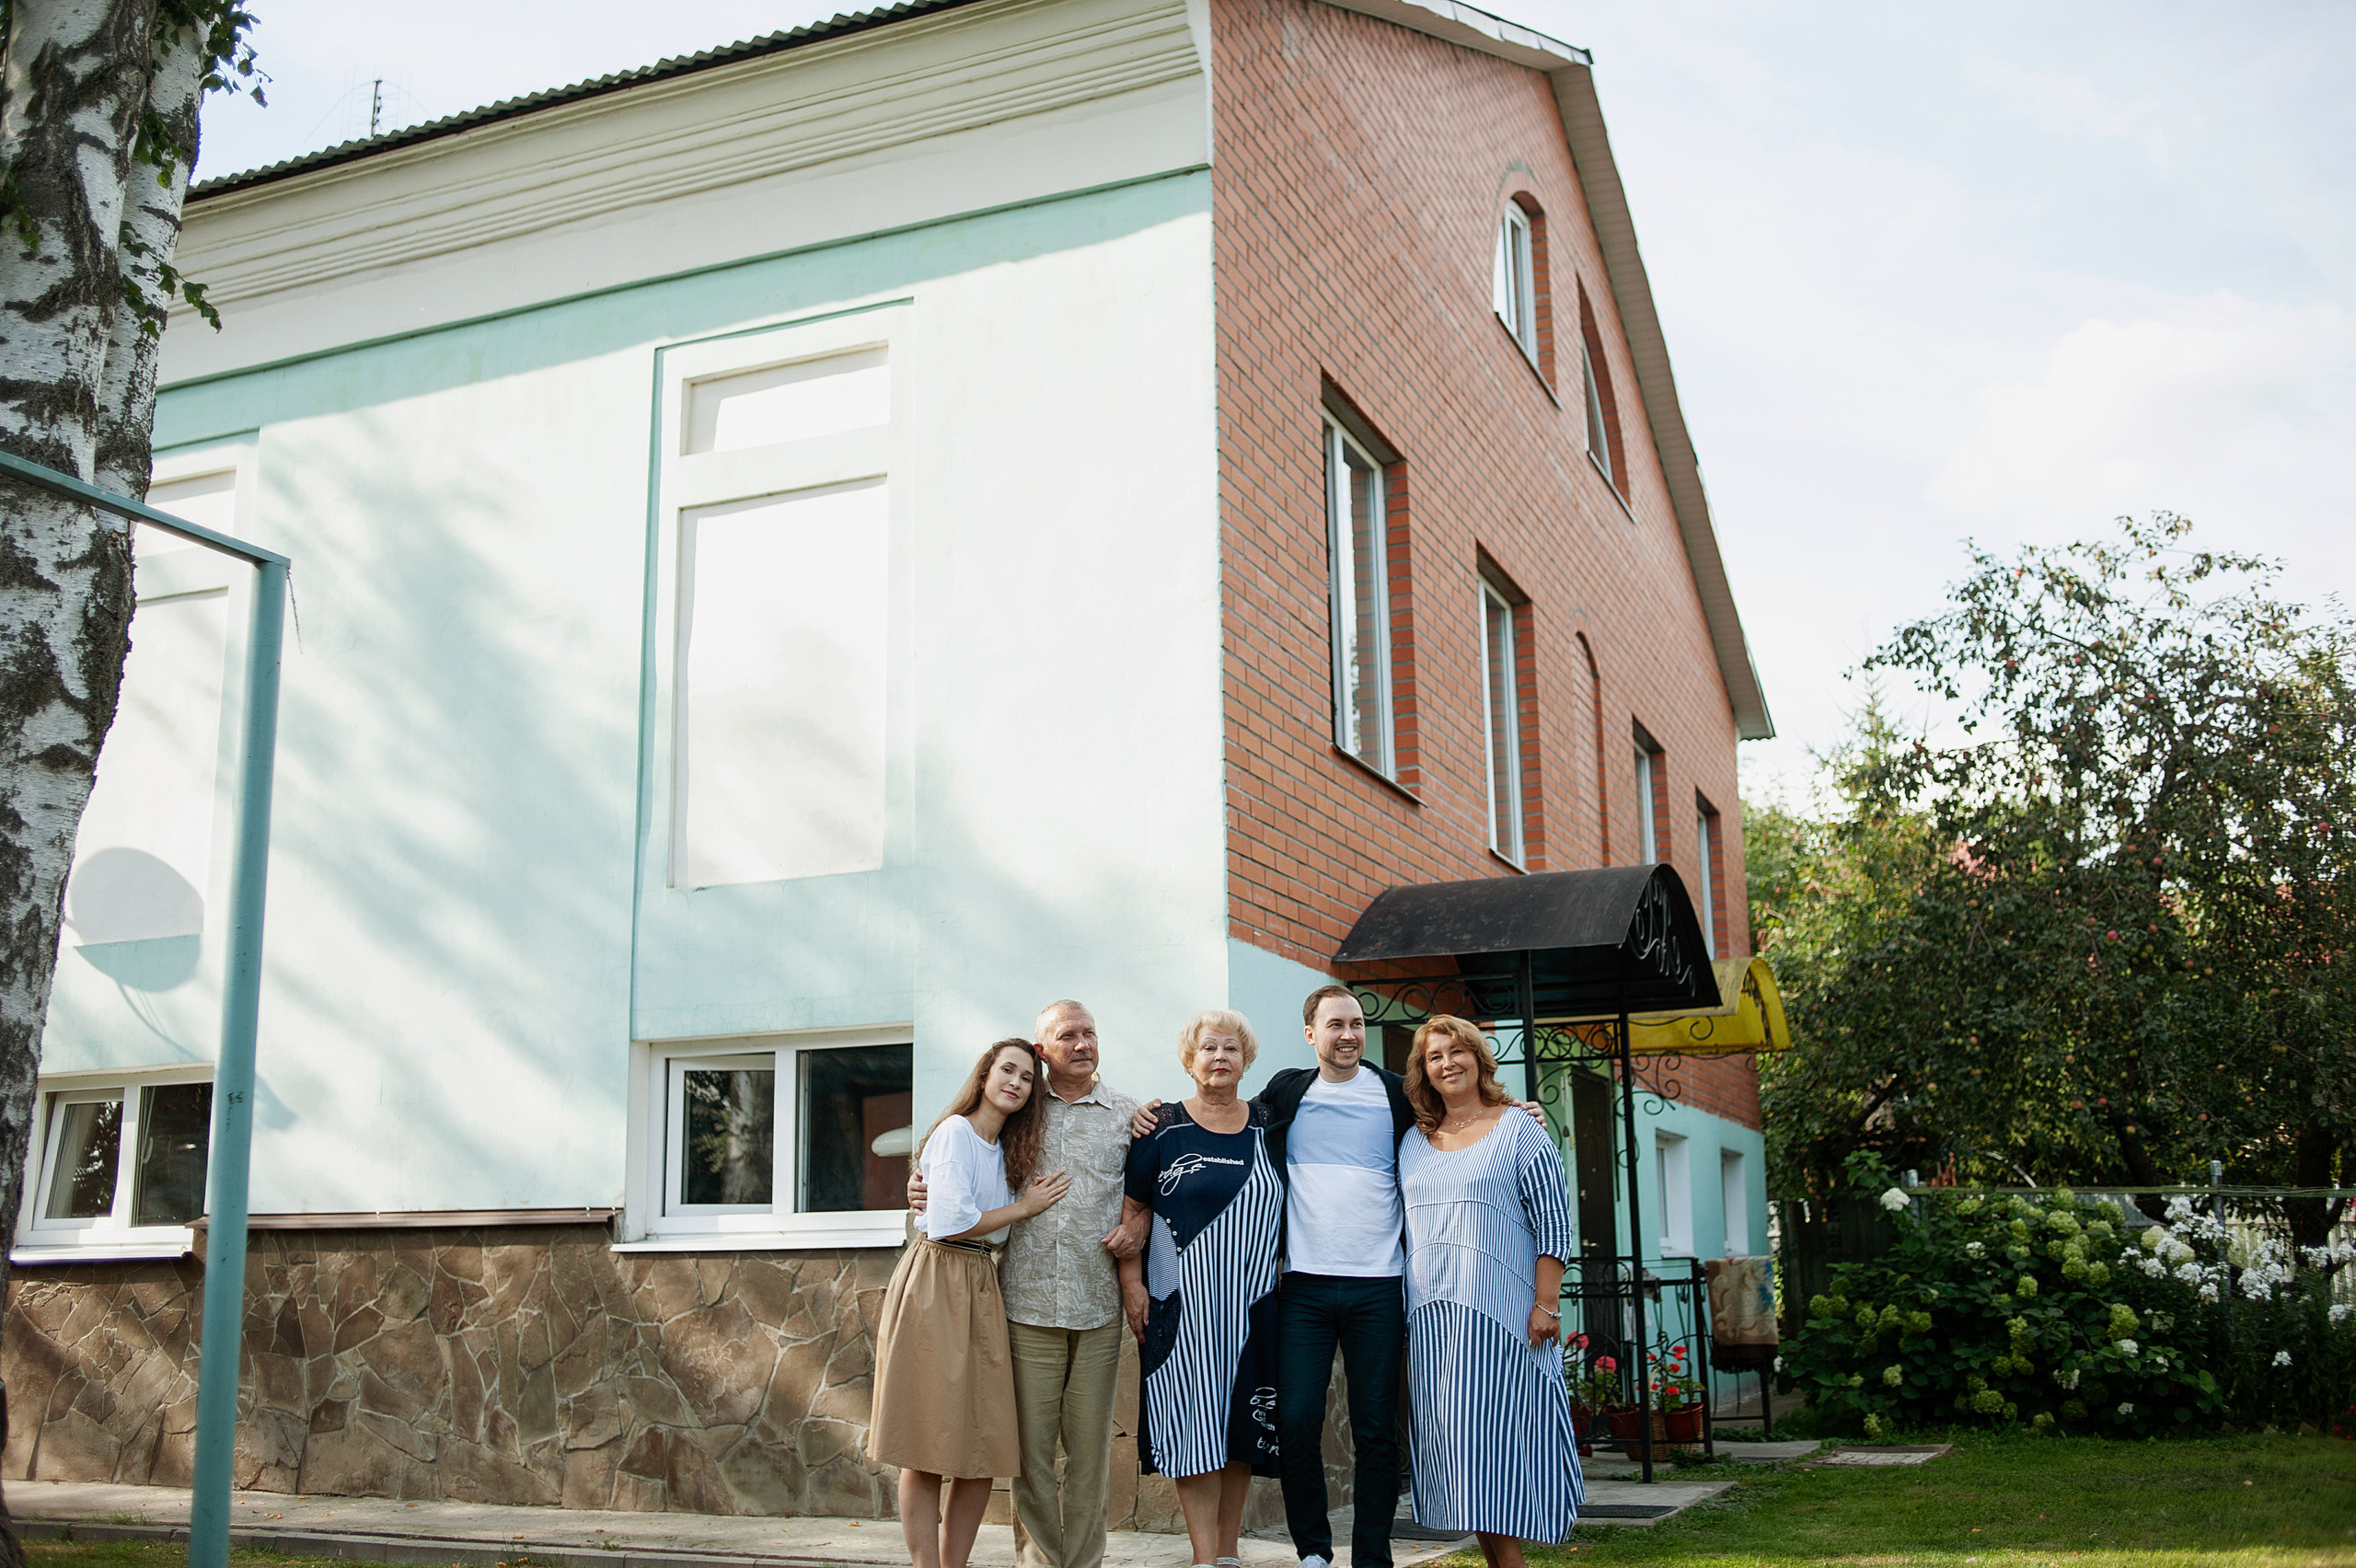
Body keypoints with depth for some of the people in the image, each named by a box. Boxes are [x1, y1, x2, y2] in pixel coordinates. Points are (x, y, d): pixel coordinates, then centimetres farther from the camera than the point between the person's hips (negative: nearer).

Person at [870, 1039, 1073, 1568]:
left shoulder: (1006, 1148, 18)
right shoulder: (955, 1133, -7)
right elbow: (951, 1222, -15)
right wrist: (1025, 1207, -5)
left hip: (981, 1288, 8)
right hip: (935, 1282, -8)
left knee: (984, 1449, 5)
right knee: (928, 1452, -3)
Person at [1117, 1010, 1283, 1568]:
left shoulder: (1266, 1127, 9)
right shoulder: (1164, 1129, 1)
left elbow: (1289, 1203, 17)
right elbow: (1131, 1210, 2)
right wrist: (1132, 1282, -6)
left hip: (1253, 1301, 3)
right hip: (1183, 1300, -3)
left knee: (1242, 1425, 5)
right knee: (1193, 1426, -7)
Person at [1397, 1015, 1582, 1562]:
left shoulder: (1519, 1133, 2)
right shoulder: (1413, 1144, 15)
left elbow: (1553, 1224, -3)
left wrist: (1546, 1304, -11)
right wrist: (1400, 1312, 14)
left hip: (1499, 1311, -5)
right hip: (1431, 1315, 5)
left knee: (1491, 1432, -9)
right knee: (1455, 1443, 3)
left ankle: (1509, 1558, -2)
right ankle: (1496, 1560, 10)